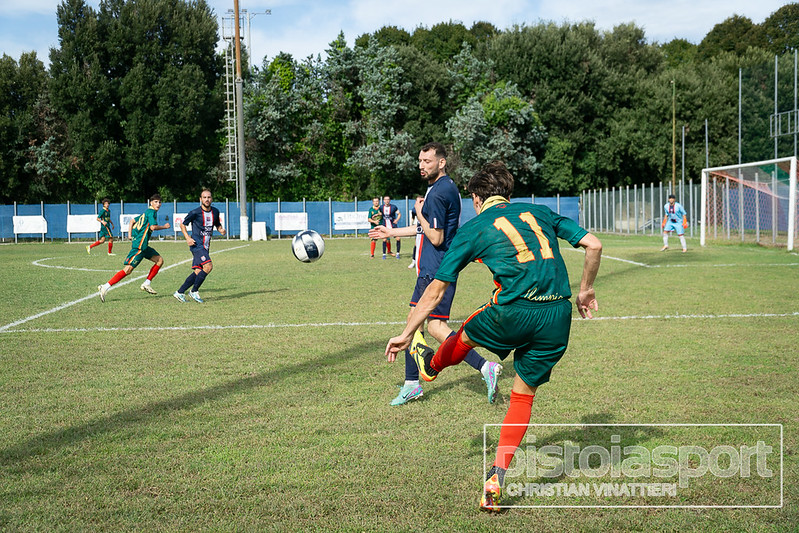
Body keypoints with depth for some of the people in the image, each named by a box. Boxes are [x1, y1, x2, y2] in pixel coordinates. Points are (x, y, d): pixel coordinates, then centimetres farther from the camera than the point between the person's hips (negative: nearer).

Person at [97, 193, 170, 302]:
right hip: (139, 245, -10)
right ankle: (105, 287, -17)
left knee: (160, 260, 13)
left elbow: (133, 221, 27)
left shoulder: (146, 212, 20)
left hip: (143, 245, 10)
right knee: (128, 269, -15)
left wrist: (130, 234, 21)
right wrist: (164, 226, -5)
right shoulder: (151, 212, -8)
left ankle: (146, 284, 13)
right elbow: (153, 227, -21)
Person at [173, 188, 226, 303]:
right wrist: (187, 238, -9)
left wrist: (221, 229, 0)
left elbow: (217, 224, 23)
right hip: (197, 245, -7)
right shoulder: (195, 213, -9)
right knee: (208, 266, -22)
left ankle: (179, 292, 15)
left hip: (206, 246, 7)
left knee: (198, 272, 3)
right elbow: (183, 224, 3)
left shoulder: (215, 211, 7)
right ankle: (194, 291, -8)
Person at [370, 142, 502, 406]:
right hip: (430, 268, 11)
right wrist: (391, 231, 30)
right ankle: (411, 384, 20)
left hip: (437, 270, -11)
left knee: (435, 326, -10)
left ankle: (485, 367, -8)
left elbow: (436, 238, -22)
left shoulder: (438, 193, -19)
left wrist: (419, 213, -8)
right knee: (414, 320, 13)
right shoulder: (447, 187, 14)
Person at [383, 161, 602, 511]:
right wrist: (585, 291, 26)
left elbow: (436, 290, 14)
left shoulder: (473, 229, 11)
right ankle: (496, 483, 14)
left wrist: (406, 335, 23)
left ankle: (432, 365, 61)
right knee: (523, 395, 18)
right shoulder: (540, 213, 20)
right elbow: (593, 245, 13)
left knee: (467, 335, 30)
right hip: (558, 317, 3)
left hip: (514, 310, -3)